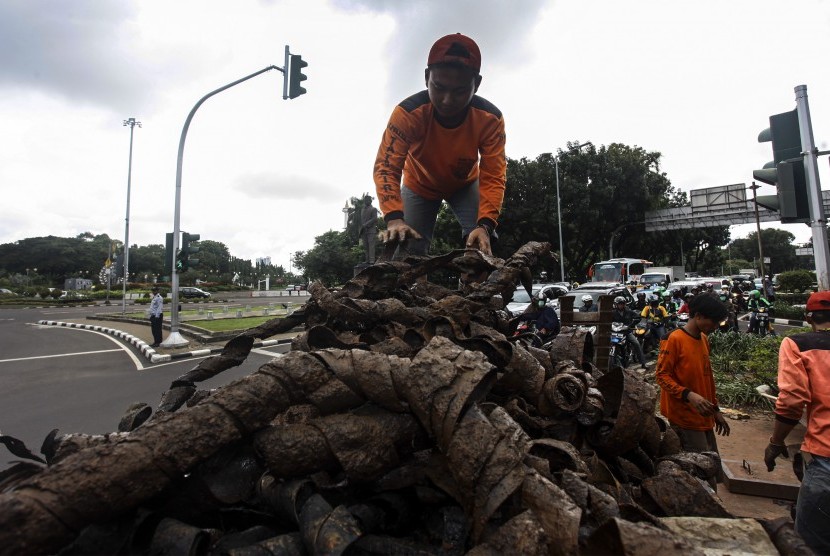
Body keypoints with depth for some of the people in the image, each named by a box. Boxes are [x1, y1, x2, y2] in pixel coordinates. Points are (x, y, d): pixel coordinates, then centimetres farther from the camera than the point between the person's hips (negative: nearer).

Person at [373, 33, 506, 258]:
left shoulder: (490, 118, -29)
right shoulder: (407, 113, -33)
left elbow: (493, 178, -30)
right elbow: (386, 168, -35)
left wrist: (485, 224, -47)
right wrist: (394, 219, -52)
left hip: (465, 185, 1)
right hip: (419, 185, -1)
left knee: (480, 243, -17)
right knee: (410, 251, -10)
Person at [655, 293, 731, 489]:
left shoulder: (704, 339, 12)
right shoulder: (675, 339, -14)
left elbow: (707, 377, 19)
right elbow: (662, 374, -15)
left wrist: (715, 410, 19)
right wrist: (688, 395, -27)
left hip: (704, 417, 8)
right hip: (685, 418, -8)